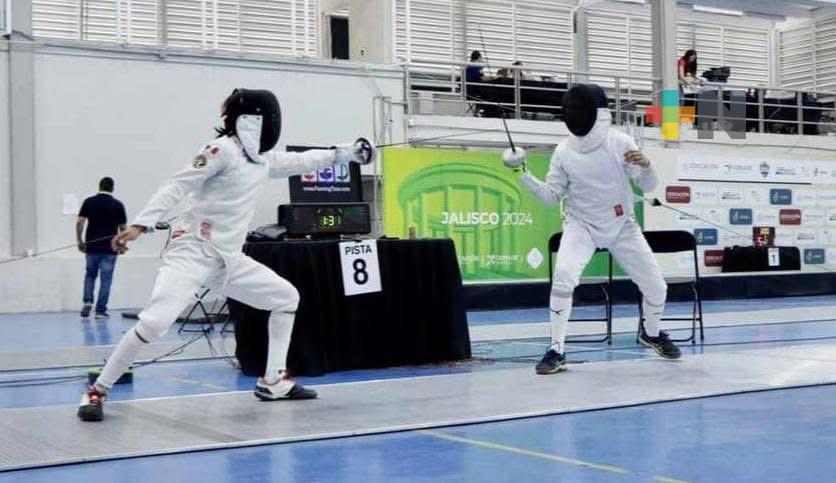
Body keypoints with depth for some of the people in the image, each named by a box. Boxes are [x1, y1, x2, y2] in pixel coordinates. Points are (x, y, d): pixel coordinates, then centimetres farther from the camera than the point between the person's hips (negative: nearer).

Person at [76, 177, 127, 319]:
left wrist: (79, 241, 5)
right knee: (105, 279, 4)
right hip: (109, 248, -2)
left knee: (90, 275, 20)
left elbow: (80, 222, -6)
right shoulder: (118, 205, -3)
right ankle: (101, 310, 3)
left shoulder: (89, 202, 0)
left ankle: (87, 301, 2)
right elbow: (123, 228, 1)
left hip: (91, 247, 2)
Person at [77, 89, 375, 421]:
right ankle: (97, 391, -10)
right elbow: (177, 186, -16)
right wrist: (140, 225, -25)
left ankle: (273, 381, 19)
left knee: (286, 298, 13)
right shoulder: (223, 149, -11)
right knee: (155, 323, -25)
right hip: (193, 251, -9)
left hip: (227, 258, 9)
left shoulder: (262, 159, 13)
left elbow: (301, 161, 30)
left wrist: (345, 153, 29)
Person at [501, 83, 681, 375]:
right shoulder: (564, 151, -11)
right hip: (581, 226, -1)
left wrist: (646, 165, -32)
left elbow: (648, 186, -10)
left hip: (622, 227, 1)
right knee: (563, 279, -28)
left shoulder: (620, 143, -14)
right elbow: (551, 197, -6)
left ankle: (650, 333, 37)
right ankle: (556, 351, -19)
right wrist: (524, 175, -20)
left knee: (656, 287, 4)